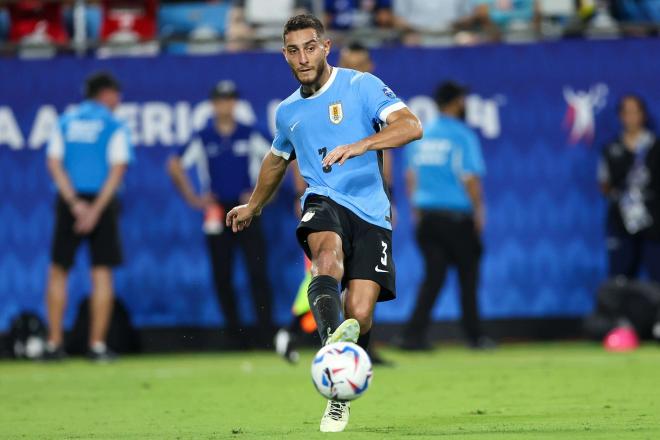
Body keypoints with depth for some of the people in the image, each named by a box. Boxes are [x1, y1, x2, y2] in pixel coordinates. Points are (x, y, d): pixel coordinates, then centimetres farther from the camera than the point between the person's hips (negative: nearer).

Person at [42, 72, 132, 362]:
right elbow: (117, 169, -10)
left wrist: (74, 203, -6)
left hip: (69, 202, 2)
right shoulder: (114, 126, 2)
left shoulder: (64, 122, 10)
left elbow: (54, 164, 0)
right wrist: (96, 209, -13)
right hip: (102, 201, -2)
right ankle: (97, 345, -3)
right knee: (102, 273, 1)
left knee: (58, 270, 9)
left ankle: (54, 343, 4)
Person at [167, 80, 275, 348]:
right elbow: (175, 166, 5)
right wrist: (192, 198, 0)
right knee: (222, 276, 1)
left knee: (258, 271, -10)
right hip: (217, 212, 1)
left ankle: (265, 333, -11)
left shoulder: (250, 135, 5)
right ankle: (234, 333, 9)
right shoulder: (202, 139, 4)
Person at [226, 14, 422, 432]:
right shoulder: (288, 112, 17)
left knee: (359, 315, -12)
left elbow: (411, 126, -15)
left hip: (371, 211, -2)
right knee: (328, 255, -36)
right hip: (324, 203, 2)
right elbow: (277, 158, 38)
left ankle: (339, 398, 14)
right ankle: (332, 339, -63)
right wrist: (253, 206, 50)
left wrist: (360, 146, -30)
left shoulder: (362, 86, 0)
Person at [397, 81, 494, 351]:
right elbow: (470, 178, -14)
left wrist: (417, 210, 19)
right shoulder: (463, 136, -9)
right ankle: (474, 336, 14)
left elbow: (410, 176, 13)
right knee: (468, 275, 8)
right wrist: (478, 210, -5)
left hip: (426, 216, 5)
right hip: (457, 215, -5)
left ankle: (414, 334, -9)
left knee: (433, 275, 5)